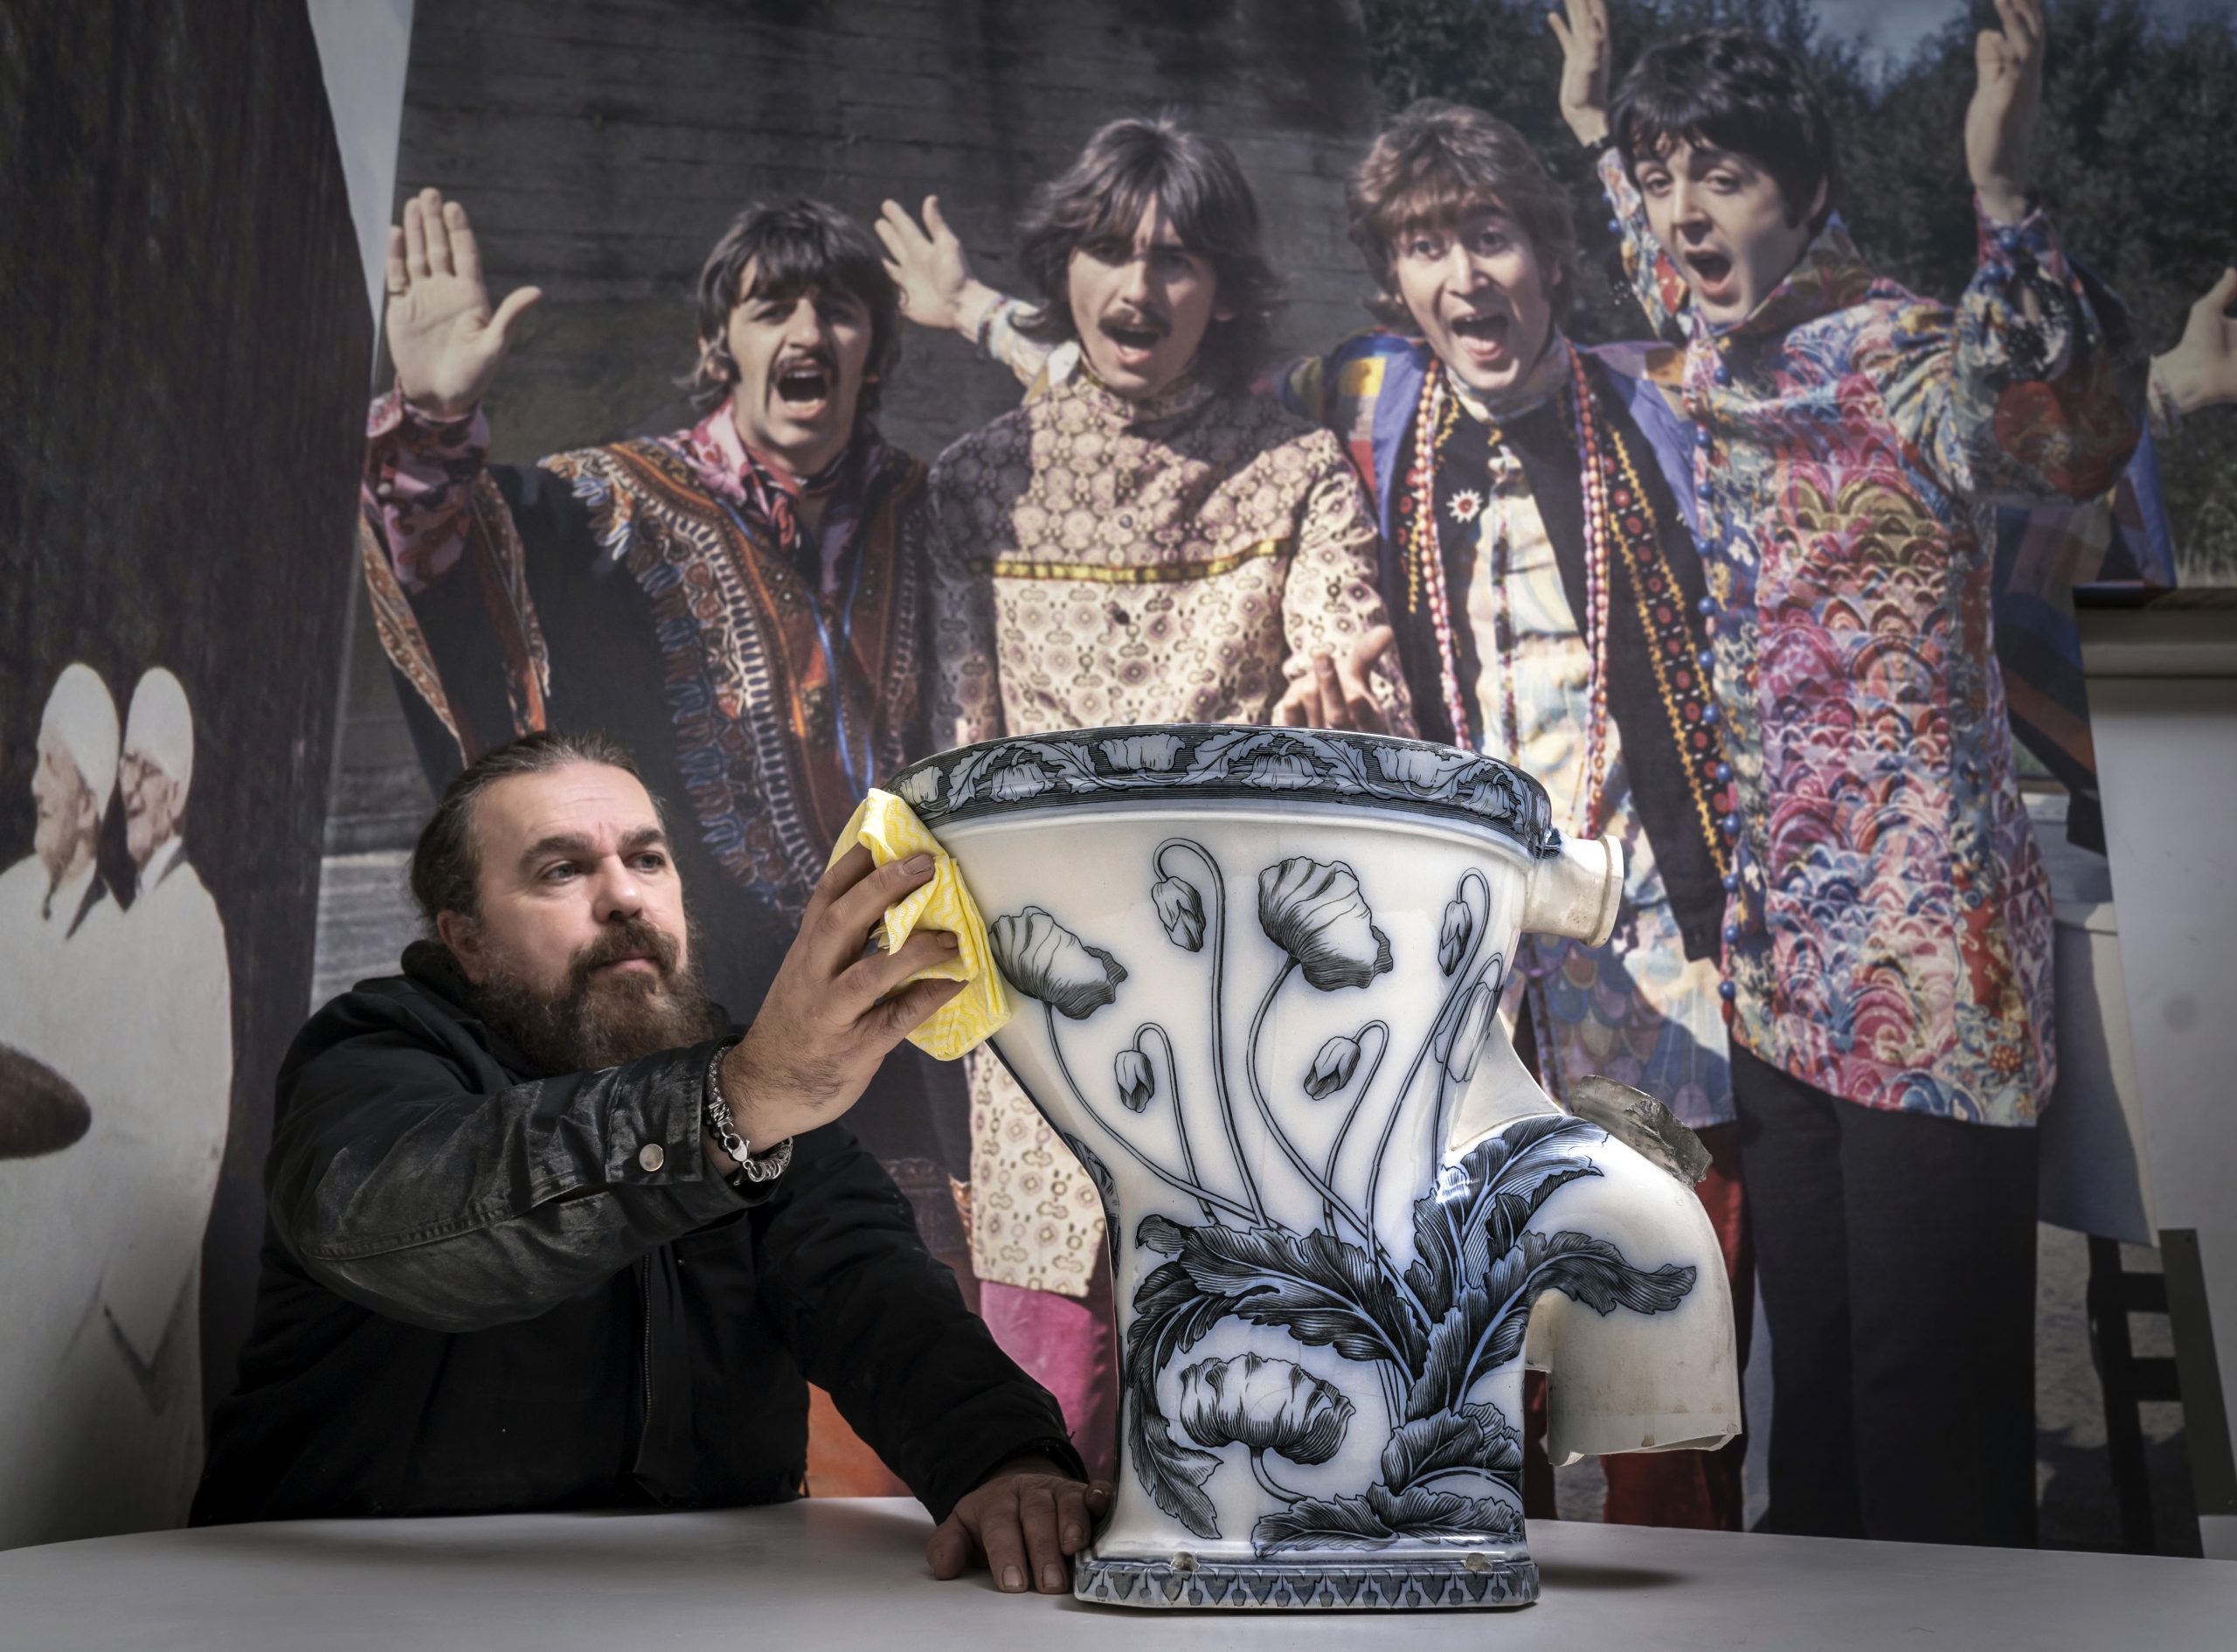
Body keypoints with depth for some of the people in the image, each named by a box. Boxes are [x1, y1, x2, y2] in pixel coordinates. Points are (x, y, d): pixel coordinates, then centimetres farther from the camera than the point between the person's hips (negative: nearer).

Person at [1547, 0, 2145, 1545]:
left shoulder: (1904, 356, -12)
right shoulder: (1707, 367, 9)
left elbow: (2070, 438, -34)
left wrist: (2003, 189, -44)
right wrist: (1595, 127, 36)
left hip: (1930, 955, -7)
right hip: (1774, 953, 7)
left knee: (1935, 1390, -2)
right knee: (1809, 1360, 17)